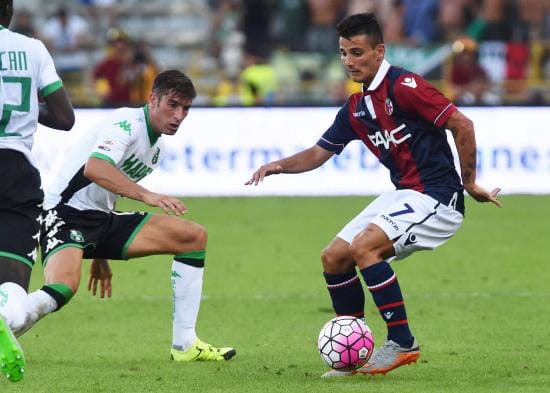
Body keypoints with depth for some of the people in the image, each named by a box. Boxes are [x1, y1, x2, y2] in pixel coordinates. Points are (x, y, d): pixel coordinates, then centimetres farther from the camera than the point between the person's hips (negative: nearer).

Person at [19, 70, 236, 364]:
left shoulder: (158, 147, 15)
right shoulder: (127, 123, -15)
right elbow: (95, 168, -34)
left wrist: (100, 257, 27)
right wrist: (147, 195, -43)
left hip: (102, 219, 10)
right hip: (65, 215, -10)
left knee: (194, 236, 5)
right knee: (63, 288, -38)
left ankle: (185, 344, 4)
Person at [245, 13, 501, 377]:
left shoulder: (404, 87, -16)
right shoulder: (356, 108, 10)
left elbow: (463, 125, -18)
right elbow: (319, 153, 19)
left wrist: (470, 183, -12)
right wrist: (280, 165, 0)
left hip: (437, 196, -9)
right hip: (404, 194, 9)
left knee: (364, 247, -25)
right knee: (334, 257, 4)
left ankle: (403, 344, -15)